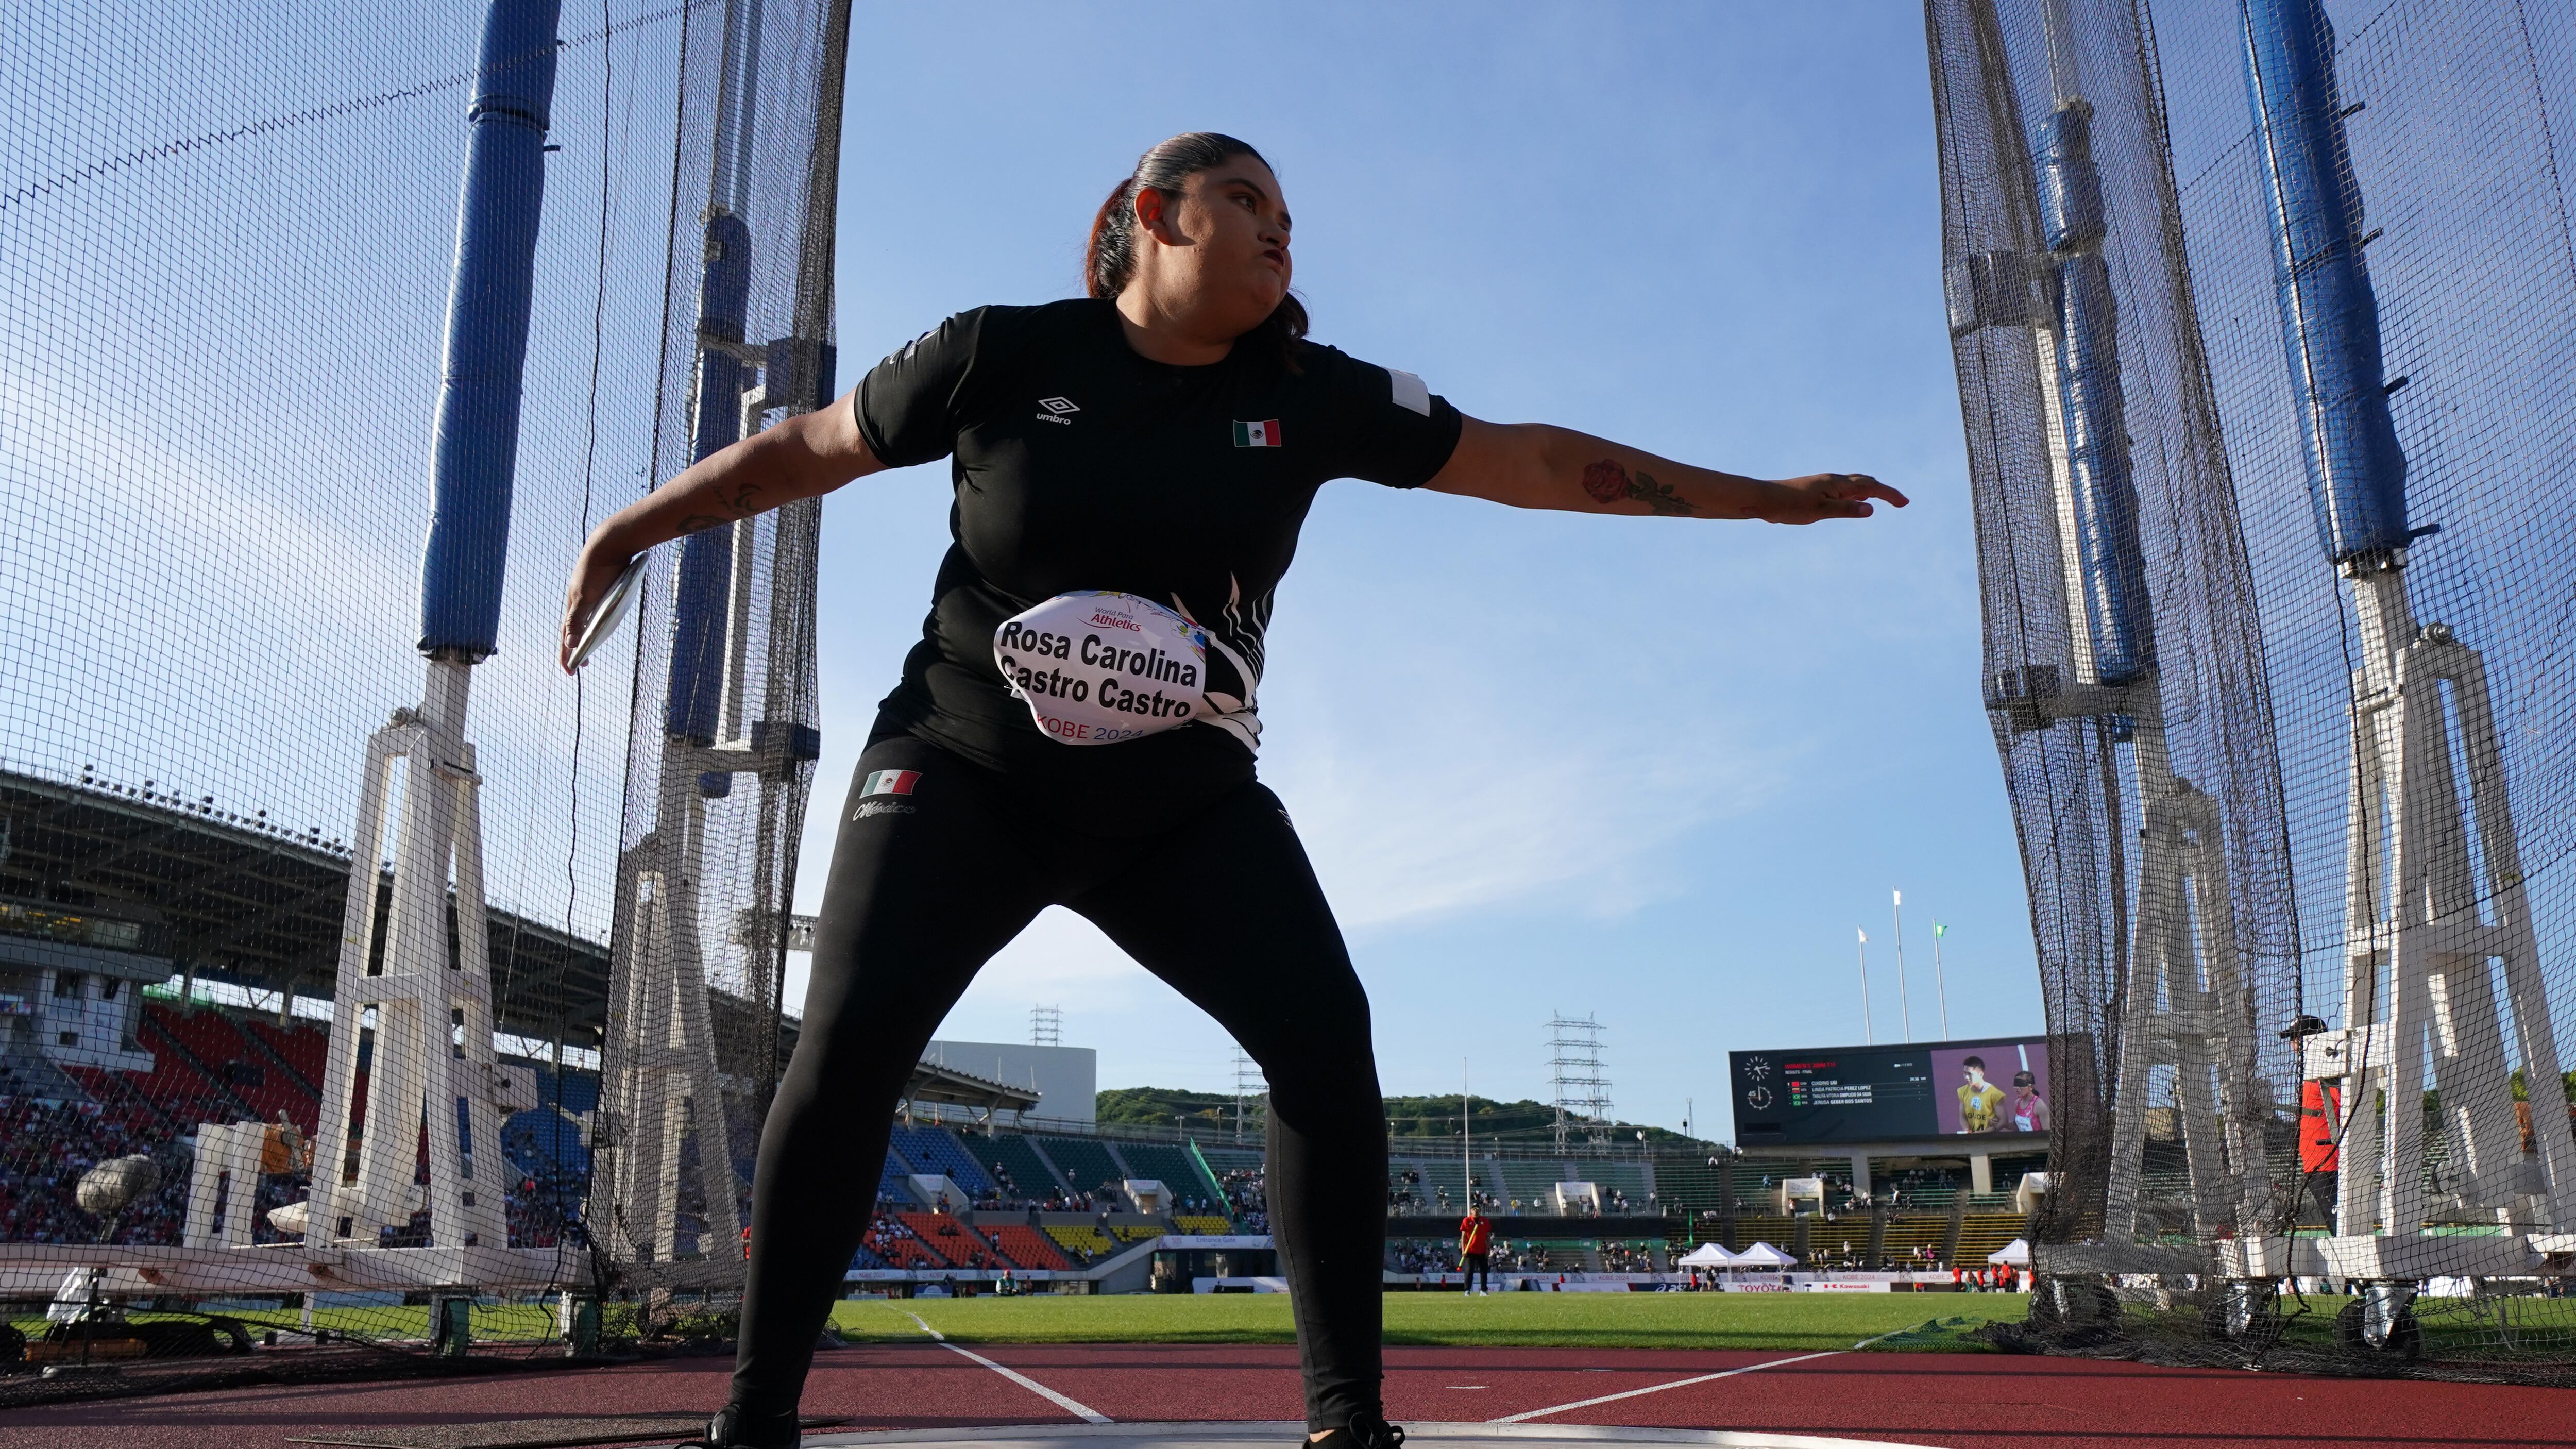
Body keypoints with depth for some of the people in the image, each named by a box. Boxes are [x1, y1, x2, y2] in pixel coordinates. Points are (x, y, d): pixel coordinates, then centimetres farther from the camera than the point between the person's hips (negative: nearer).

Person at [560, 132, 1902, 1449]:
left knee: (1326, 1031, -17)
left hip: (1186, 807, 2)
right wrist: (623, 533, 13)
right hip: (966, 773, -1)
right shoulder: (1001, 356, -6)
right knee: (849, 1042, -18)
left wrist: (1766, 496, 6)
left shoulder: (1310, 395, -1)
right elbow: (808, 447, 7)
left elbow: (1534, 461, 3)